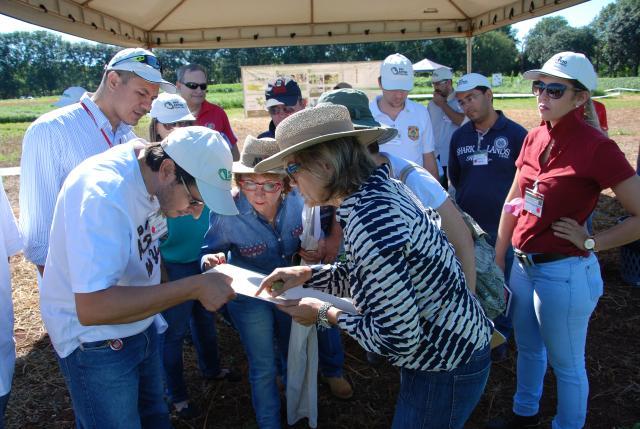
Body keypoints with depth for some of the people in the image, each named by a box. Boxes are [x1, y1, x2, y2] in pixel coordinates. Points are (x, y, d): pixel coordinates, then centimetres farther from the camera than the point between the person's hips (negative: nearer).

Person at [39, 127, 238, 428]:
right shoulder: (104, 190, -32)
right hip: (95, 340, -7)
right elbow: (92, 307, -38)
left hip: (141, 322, 7)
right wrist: (194, 287, -36)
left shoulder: (153, 177, -8)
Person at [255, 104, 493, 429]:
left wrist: (325, 314, -16)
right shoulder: (380, 187, -3)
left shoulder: (369, 222, -32)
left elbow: (398, 340, -29)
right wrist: (307, 274, 1)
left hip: (446, 369, -9)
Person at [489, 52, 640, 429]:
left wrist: (591, 242, -15)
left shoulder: (596, 147, -18)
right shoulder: (535, 138, 2)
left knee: (566, 364, 13)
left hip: (565, 272, -7)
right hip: (524, 264, 7)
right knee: (528, 348, 26)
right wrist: (498, 260, 11)